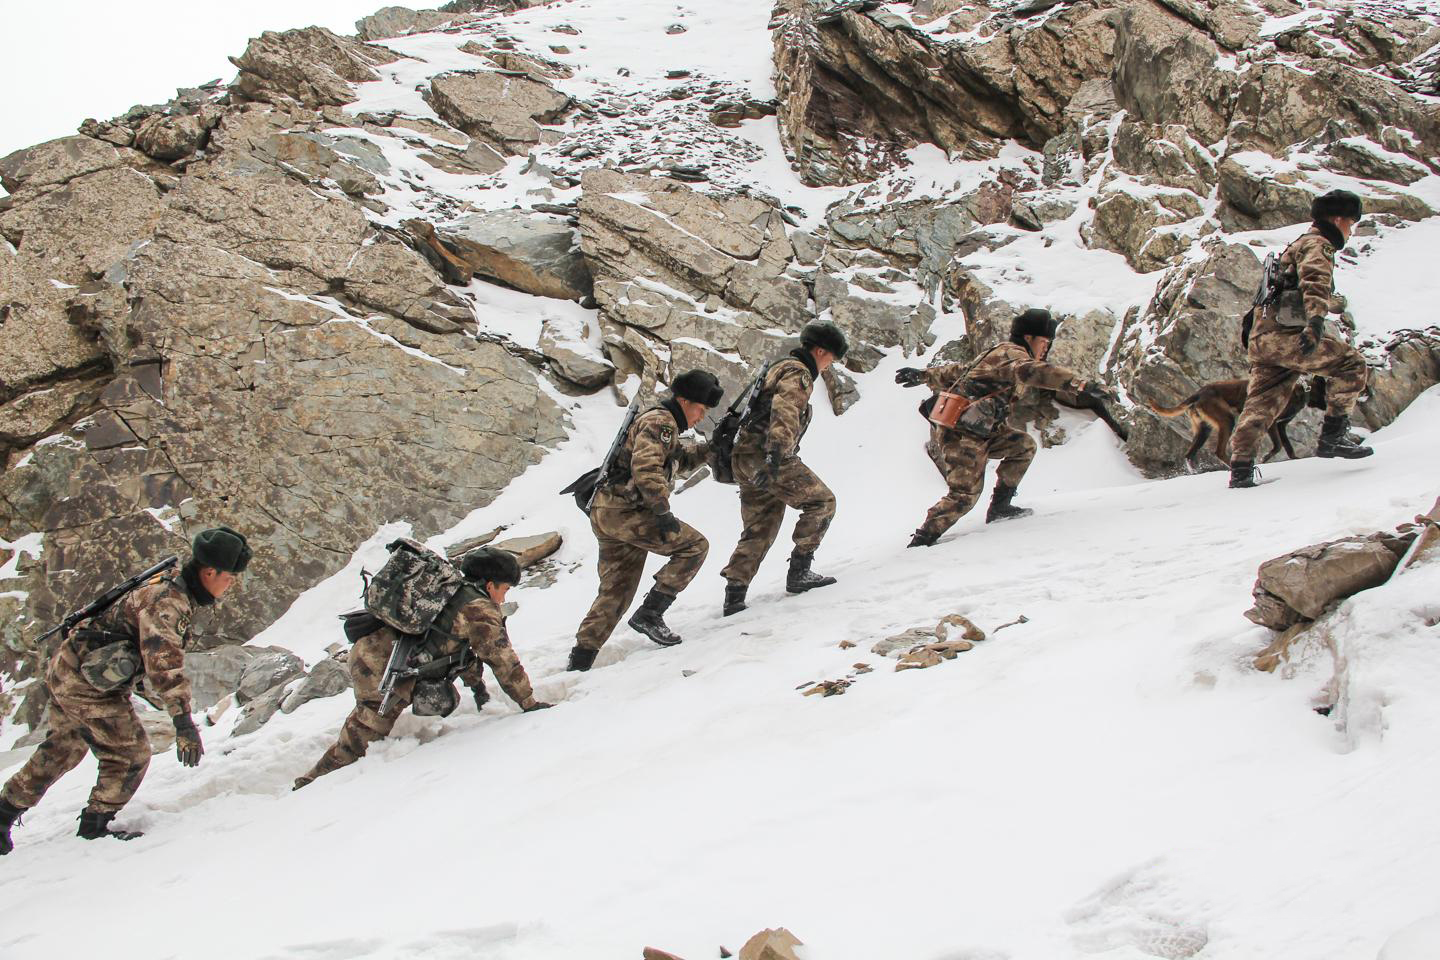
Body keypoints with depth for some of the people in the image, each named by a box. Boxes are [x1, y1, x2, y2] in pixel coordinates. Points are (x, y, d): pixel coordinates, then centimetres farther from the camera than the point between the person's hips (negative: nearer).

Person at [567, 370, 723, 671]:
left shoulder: (660, 422, 23)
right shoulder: (661, 422, -10)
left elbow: (680, 457, 38)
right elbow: (646, 467, -24)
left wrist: (712, 448, 24)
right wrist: (663, 513, -25)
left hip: (605, 513, 10)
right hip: (624, 510, -10)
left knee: (616, 592, 13)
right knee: (694, 545, -8)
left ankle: (580, 659, 12)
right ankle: (650, 614, -10)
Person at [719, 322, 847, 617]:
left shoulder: (779, 367, 26)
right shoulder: (798, 372, -7)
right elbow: (785, 412, -25)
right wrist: (776, 455, -38)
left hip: (745, 458, 10)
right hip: (764, 456, -10)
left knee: (759, 529, 12)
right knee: (821, 501, -3)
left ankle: (734, 595, 6)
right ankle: (799, 572, -5)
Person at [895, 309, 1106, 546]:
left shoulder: (998, 353, 21)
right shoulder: (1011, 353, -10)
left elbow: (958, 371, 32)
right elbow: (1032, 371, -33)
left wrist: (925, 376, 43)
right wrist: (1079, 384, -42)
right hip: (962, 434, -10)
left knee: (1023, 446, 11)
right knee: (965, 494, -10)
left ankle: (1000, 506, 11)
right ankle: (922, 540, -2)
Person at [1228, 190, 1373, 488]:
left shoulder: (1299, 245, 31)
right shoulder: (1318, 245, -1)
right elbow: (1315, 281, -21)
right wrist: (1315, 321, -36)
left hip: (1263, 338, 10)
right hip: (1287, 335, -10)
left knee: (1261, 404, 7)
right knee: (1352, 365, -5)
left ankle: (1240, 469, 1)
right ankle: (1332, 435, -7)